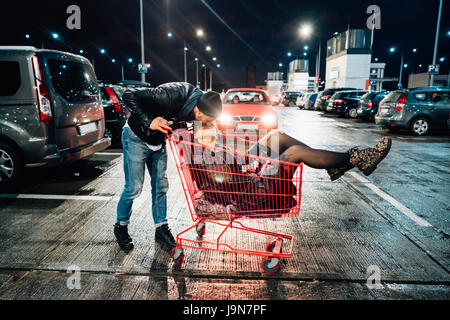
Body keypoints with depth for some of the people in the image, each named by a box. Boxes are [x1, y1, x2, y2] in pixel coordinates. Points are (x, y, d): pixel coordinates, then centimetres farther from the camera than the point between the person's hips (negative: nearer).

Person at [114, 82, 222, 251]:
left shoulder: (198, 99, -15)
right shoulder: (171, 96, -37)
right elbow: (129, 95, -31)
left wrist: (205, 123, -11)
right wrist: (149, 121, -38)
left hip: (158, 140, 7)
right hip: (136, 137, -6)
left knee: (161, 185, 7)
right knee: (133, 188, -2)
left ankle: (161, 228, 21)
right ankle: (121, 227, 22)